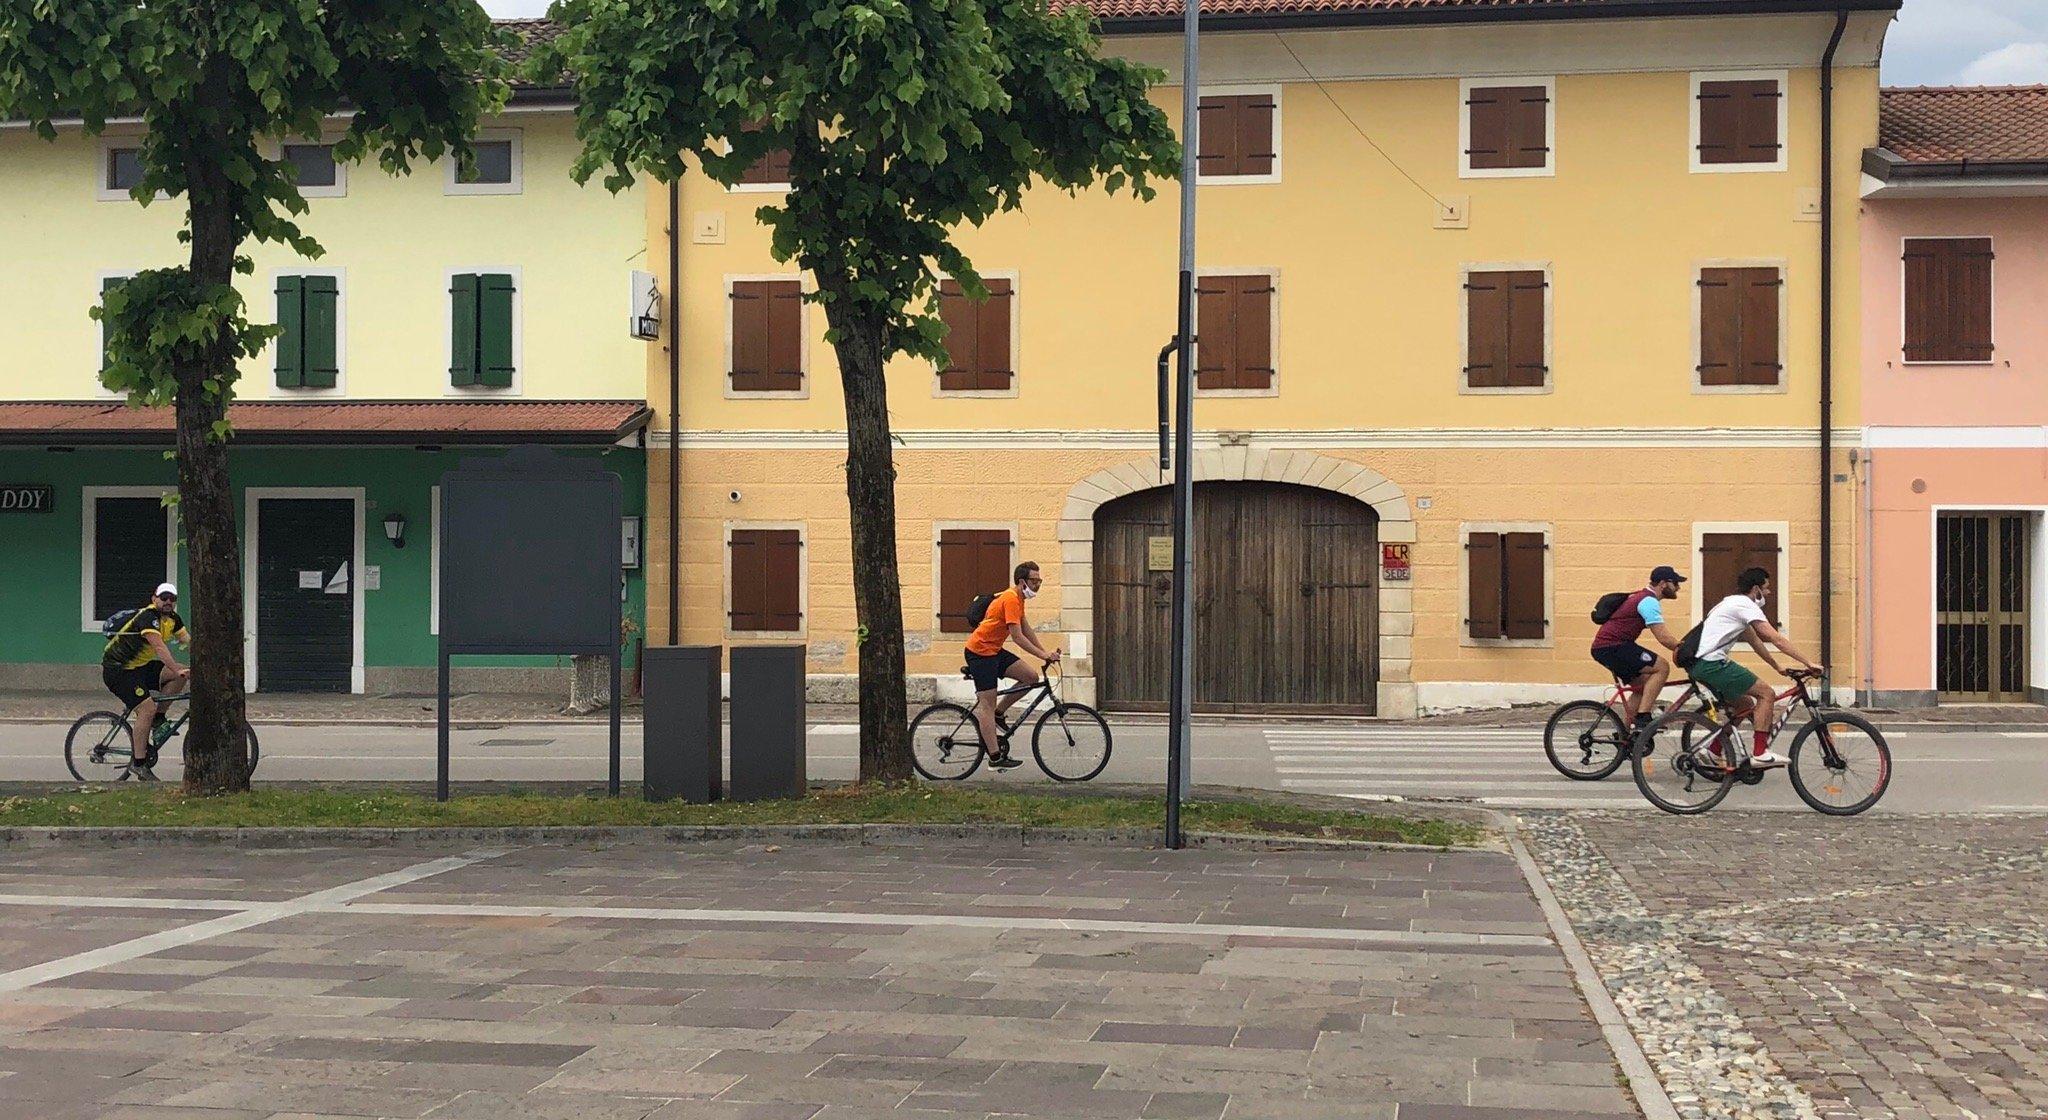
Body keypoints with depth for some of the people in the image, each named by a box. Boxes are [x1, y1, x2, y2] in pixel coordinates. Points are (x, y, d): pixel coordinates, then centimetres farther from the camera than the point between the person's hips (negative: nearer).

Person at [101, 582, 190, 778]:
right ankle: (138, 763, -15)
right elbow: (159, 646, -35)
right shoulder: (148, 616, -23)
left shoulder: (172, 619, 6)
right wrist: (177, 670, -45)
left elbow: (188, 640, -1)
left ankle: (157, 718, 2)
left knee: (181, 674, -8)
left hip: (139, 666, 9)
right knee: (147, 708, -21)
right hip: (117, 668, -9)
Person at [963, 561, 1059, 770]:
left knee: (1032, 677, 1)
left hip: (994, 651, 10)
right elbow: (1017, 637, -23)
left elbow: (1027, 630, 17)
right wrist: (1043, 655, -21)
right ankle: (995, 757, -8)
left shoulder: (1018, 599, 13)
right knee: (987, 703, -7)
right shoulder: (1011, 600, -19)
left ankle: (996, 714, 11)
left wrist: (1046, 652, 6)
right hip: (980, 652, -10)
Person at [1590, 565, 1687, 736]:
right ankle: (1643, 718, -16)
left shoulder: (1643, 597, 21)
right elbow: (1663, 638, -18)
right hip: (1612, 647, -11)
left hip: (1603, 648, 11)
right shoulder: (1649, 601, -12)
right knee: (1661, 667, -15)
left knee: (1643, 686, 17)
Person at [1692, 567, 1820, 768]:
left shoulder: (1733, 604, 23)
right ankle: (1760, 753, -7)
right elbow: (1777, 640, -12)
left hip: (1700, 664, 10)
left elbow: (1755, 641, 31)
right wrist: (1809, 663, -10)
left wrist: (1778, 667, 31)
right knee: (1766, 694, -7)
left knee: (1746, 705, 20)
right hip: (1712, 663, -10)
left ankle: (1713, 752, 19)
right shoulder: (1746, 605, -8)